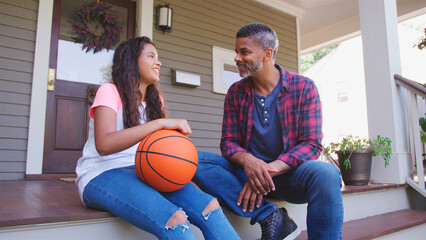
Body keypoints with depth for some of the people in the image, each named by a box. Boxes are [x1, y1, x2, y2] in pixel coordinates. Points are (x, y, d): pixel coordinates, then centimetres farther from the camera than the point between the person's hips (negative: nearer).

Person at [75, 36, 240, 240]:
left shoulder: (155, 100, 18)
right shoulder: (109, 91, -4)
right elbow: (104, 144, -22)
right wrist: (161, 123, -26)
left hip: (143, 173, 6)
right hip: (101, 176, -5)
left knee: (209, 206, -22)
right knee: (174, 220, -34)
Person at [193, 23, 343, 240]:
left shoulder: (303, 87, -3)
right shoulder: (235, 92, 4)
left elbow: (312, 144, -9)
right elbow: (228, 141, 2)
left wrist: (270, 169, -25)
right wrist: (246, 160, -23)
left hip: (289, 173, -3)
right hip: (249, 171, 3)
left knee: (325, 173, -36)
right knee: (196, 161, -22)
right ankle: (270, 217, -24)